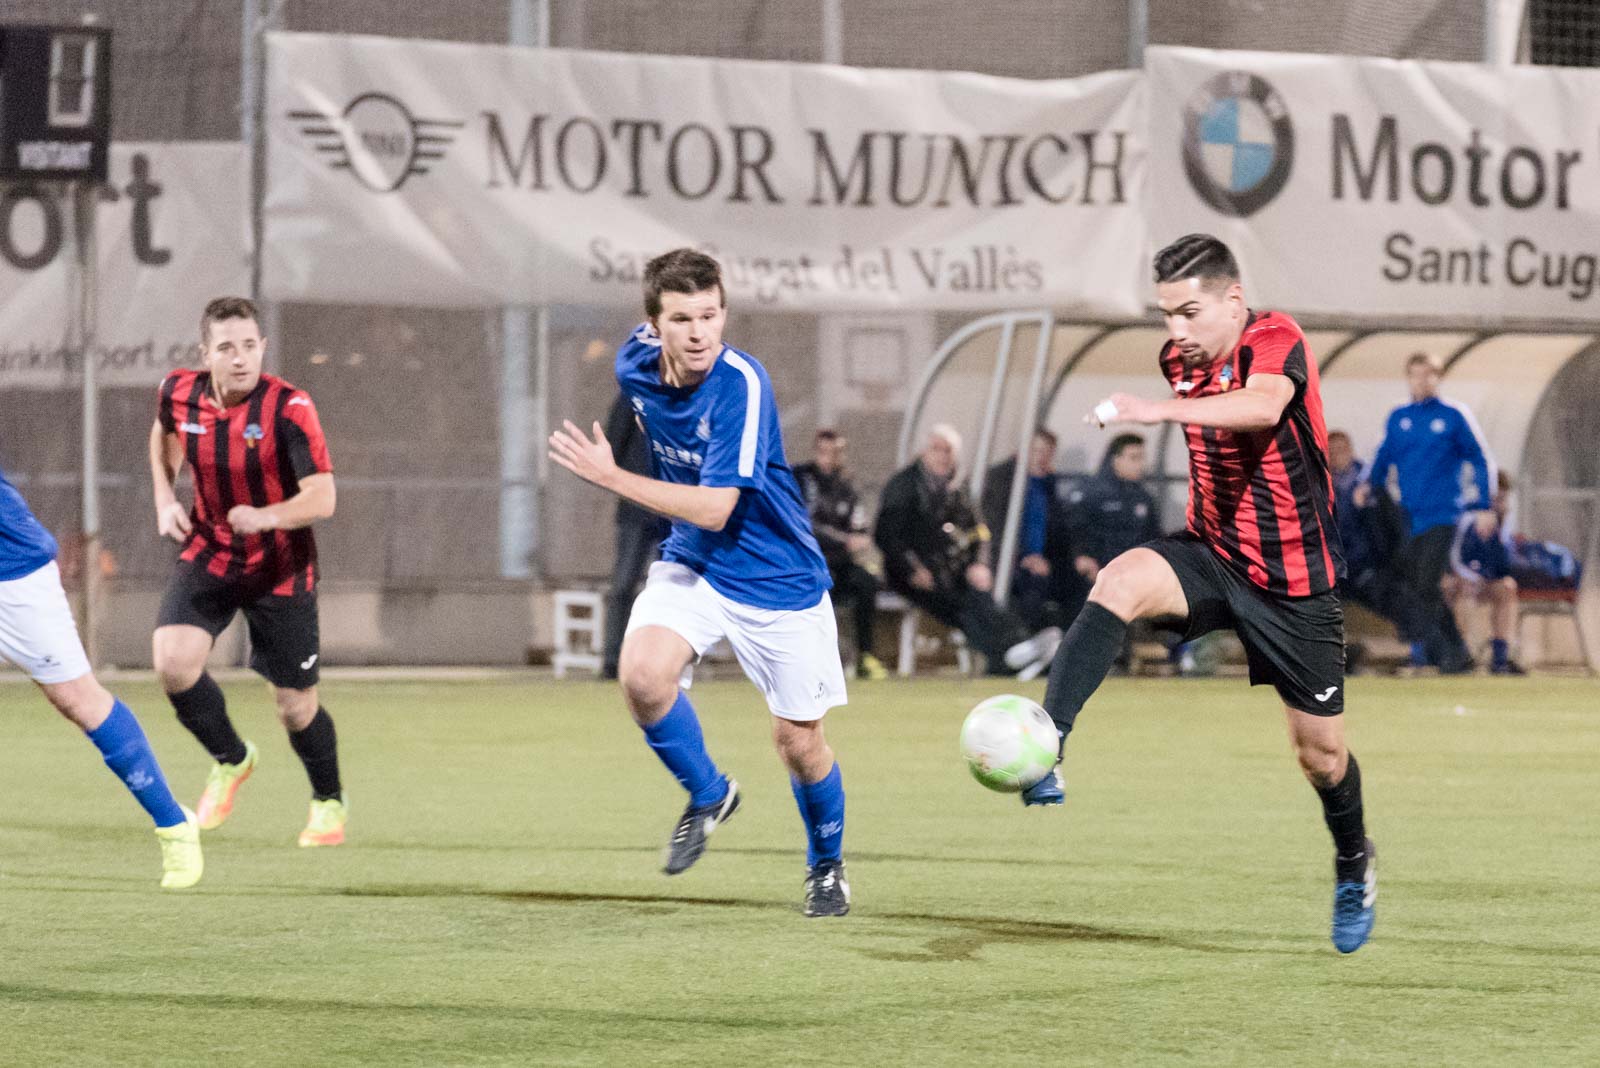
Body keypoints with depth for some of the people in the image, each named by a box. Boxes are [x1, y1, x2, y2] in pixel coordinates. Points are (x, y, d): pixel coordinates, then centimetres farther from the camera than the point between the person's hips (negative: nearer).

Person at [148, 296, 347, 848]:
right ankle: (230, 760, 9)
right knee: (173, 663, -20)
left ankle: (329, 802, 35)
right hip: (208, 552, 3)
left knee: (296, 707, 4)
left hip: (281, 569, -3)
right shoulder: (179, 393, -9)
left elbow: (322, 498, -27)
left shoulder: (288, 408, -23)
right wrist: (165, 500, 3)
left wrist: (266, 516, -44)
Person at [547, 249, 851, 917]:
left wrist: (610, 477, -30)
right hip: (691, 563, 4)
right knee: (643, 674, -24)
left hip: (777, 579, -4)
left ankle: (827, 866, 33)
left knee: (798, 742, 4)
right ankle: (708, 794, 4)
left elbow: (715, 509, -30)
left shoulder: (741, 384, -27)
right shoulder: (636, 363, -9)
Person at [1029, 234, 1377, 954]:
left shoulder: (1276, 341, -20)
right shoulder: (1180, 360, 1)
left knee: (1321, 752, 7)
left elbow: (1263, 407, -45)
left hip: (1294, 582, -4)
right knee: (1119, 583, -30)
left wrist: (1162, 409, -55)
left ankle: (1355, 867, 38)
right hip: (1212, 557, 4)